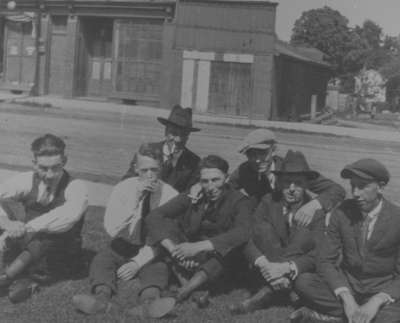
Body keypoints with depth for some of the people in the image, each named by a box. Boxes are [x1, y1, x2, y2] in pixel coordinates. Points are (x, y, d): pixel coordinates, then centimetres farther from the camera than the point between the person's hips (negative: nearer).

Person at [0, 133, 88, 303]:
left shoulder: (75, 187, -15)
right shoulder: (27, 181, -5)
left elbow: (70, 215, -37)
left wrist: (27, 227, -43)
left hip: (60, 254, -3)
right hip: (26, 245, 3)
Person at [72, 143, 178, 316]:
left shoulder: (170, 195, -8)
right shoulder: (123, 189, -7)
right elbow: (111, 229, -18)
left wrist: (138, 262, -19)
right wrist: (135, 199, -28)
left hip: (152, 252, -1)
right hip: (123, 247, 1)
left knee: (157, 267, -33)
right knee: (101, 261, -27)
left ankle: (150, 299, -55)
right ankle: (102, 297, -49)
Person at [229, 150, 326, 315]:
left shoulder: (316, 210, -5)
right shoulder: (268, 202, -1)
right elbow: (247, 239, -9)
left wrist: (288, 267, -33)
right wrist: (262, 263, -31)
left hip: (299, 272, 0)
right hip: (268, 269, 0)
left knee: (305, 234, -27)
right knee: (263, 228, -21)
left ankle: (266, 293, -30)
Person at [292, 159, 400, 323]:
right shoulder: (342, 212, -7)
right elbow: (326, 261, -6)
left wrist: (376, 301, -29)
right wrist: (346, 298, -22)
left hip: (382, 290, -2)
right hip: (346, 283, 2)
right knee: (303, 282, -24)